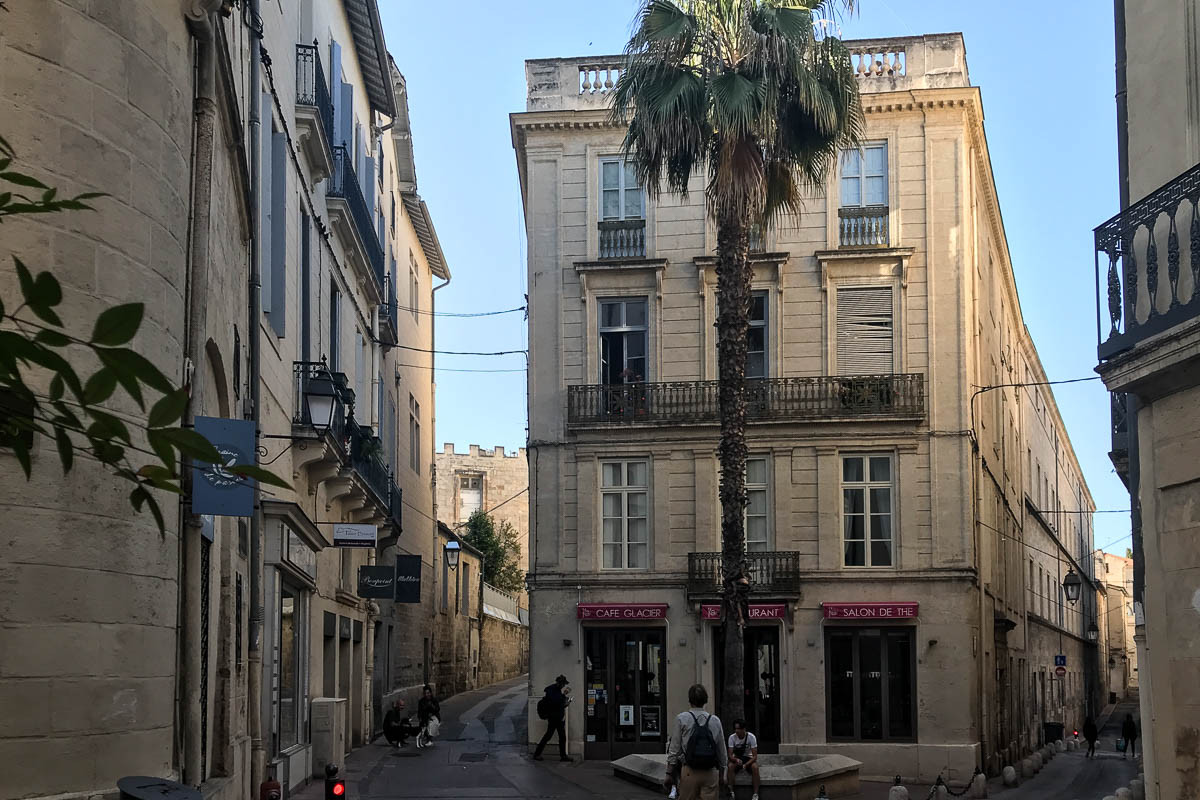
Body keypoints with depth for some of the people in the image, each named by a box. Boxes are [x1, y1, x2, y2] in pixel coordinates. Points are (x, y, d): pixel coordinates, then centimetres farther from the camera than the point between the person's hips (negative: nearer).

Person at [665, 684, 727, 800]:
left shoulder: (682, 719, -3)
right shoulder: (715, 720, 6)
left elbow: (674, 749, -3)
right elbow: (722, 751, 11)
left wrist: (669, 773, 3)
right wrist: (721, 774, 22)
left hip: (689, 772, -2)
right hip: (710, 773, 2)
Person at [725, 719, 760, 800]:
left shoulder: (751, 737, -19)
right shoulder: (732, 737, -14)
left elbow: (755, 756, -18)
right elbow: (730, 755, -15)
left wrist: (746, 764, -34)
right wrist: (736, 760, -37)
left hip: (748, 758, -1)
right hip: (737, 758, 1)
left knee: (755, 767, -34)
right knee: (730, 766, -32)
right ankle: (731, 792, -27)